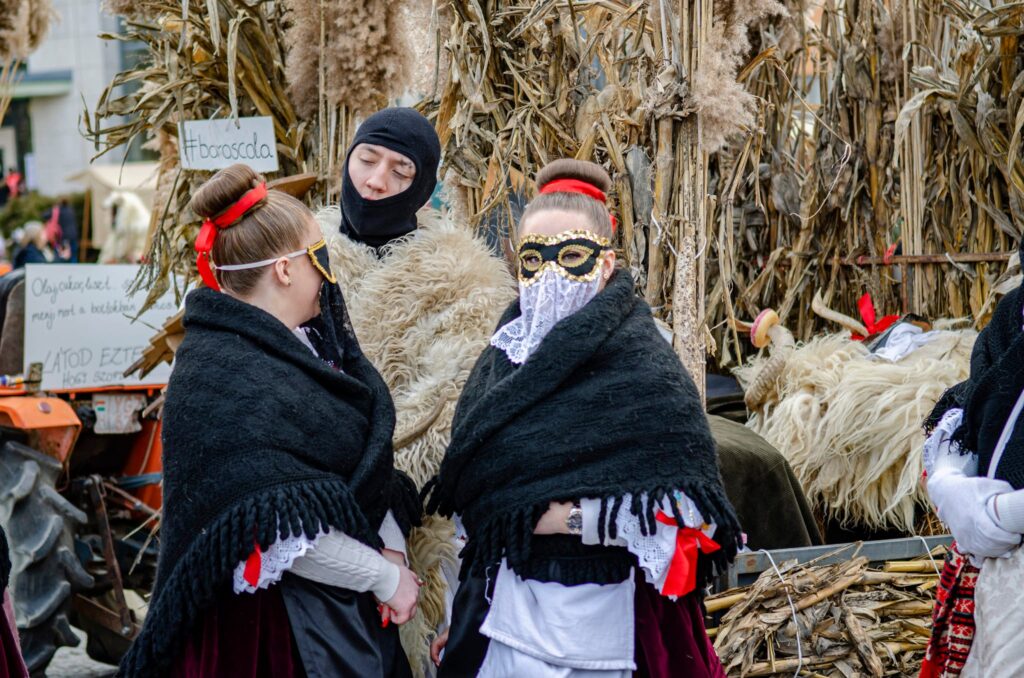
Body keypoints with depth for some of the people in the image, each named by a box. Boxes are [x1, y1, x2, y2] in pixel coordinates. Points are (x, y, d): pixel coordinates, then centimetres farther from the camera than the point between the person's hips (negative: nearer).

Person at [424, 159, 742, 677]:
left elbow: (687, 515, -18)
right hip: (498, 611, 6)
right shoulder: (508, 354, 8)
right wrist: (461, 616, 15)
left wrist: (556, 517, -17)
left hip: (592, 616, -6)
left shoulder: (639, 362, -11)